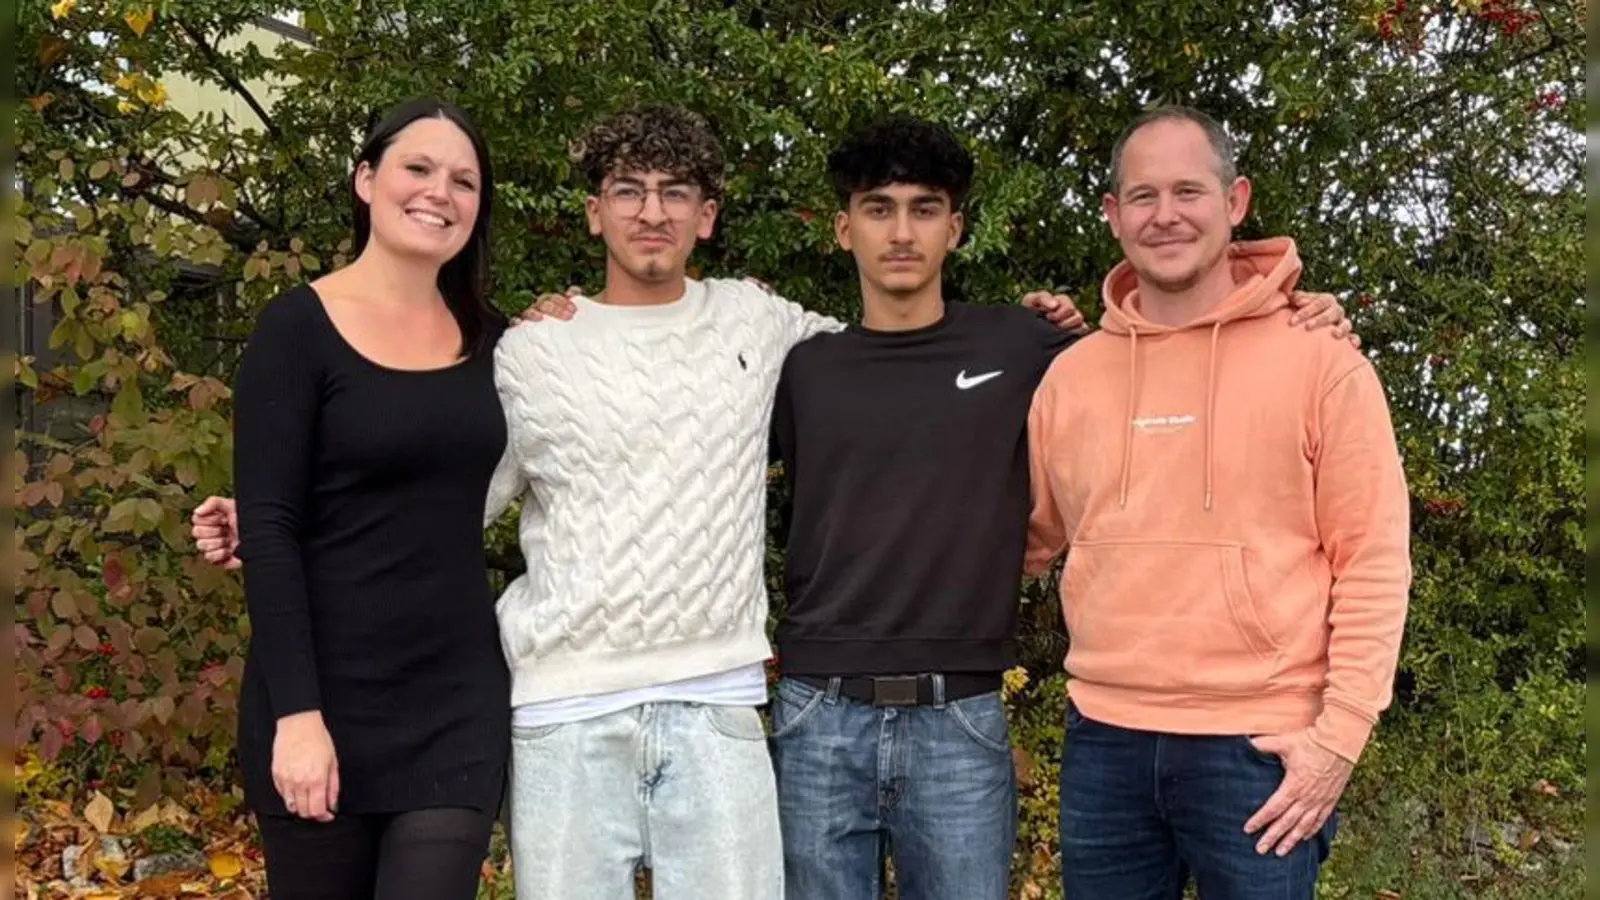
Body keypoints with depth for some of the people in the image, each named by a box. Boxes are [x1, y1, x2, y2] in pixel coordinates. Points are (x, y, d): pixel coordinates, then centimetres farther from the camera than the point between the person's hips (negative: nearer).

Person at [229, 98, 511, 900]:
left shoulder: (490, 339, 9)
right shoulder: (298, 328, -6)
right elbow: (268, 530, -11)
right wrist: (296, 712, -17)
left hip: (459, 702, 4)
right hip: (327, 700, -3)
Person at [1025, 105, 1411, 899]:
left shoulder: (1320, 362, -4)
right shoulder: (1068, 376, 7)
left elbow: (1373, 562, -5)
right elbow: (1029, 538, 16)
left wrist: (1340, 732, -10)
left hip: (1261, 747, -3)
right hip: (1104, 742, 4)